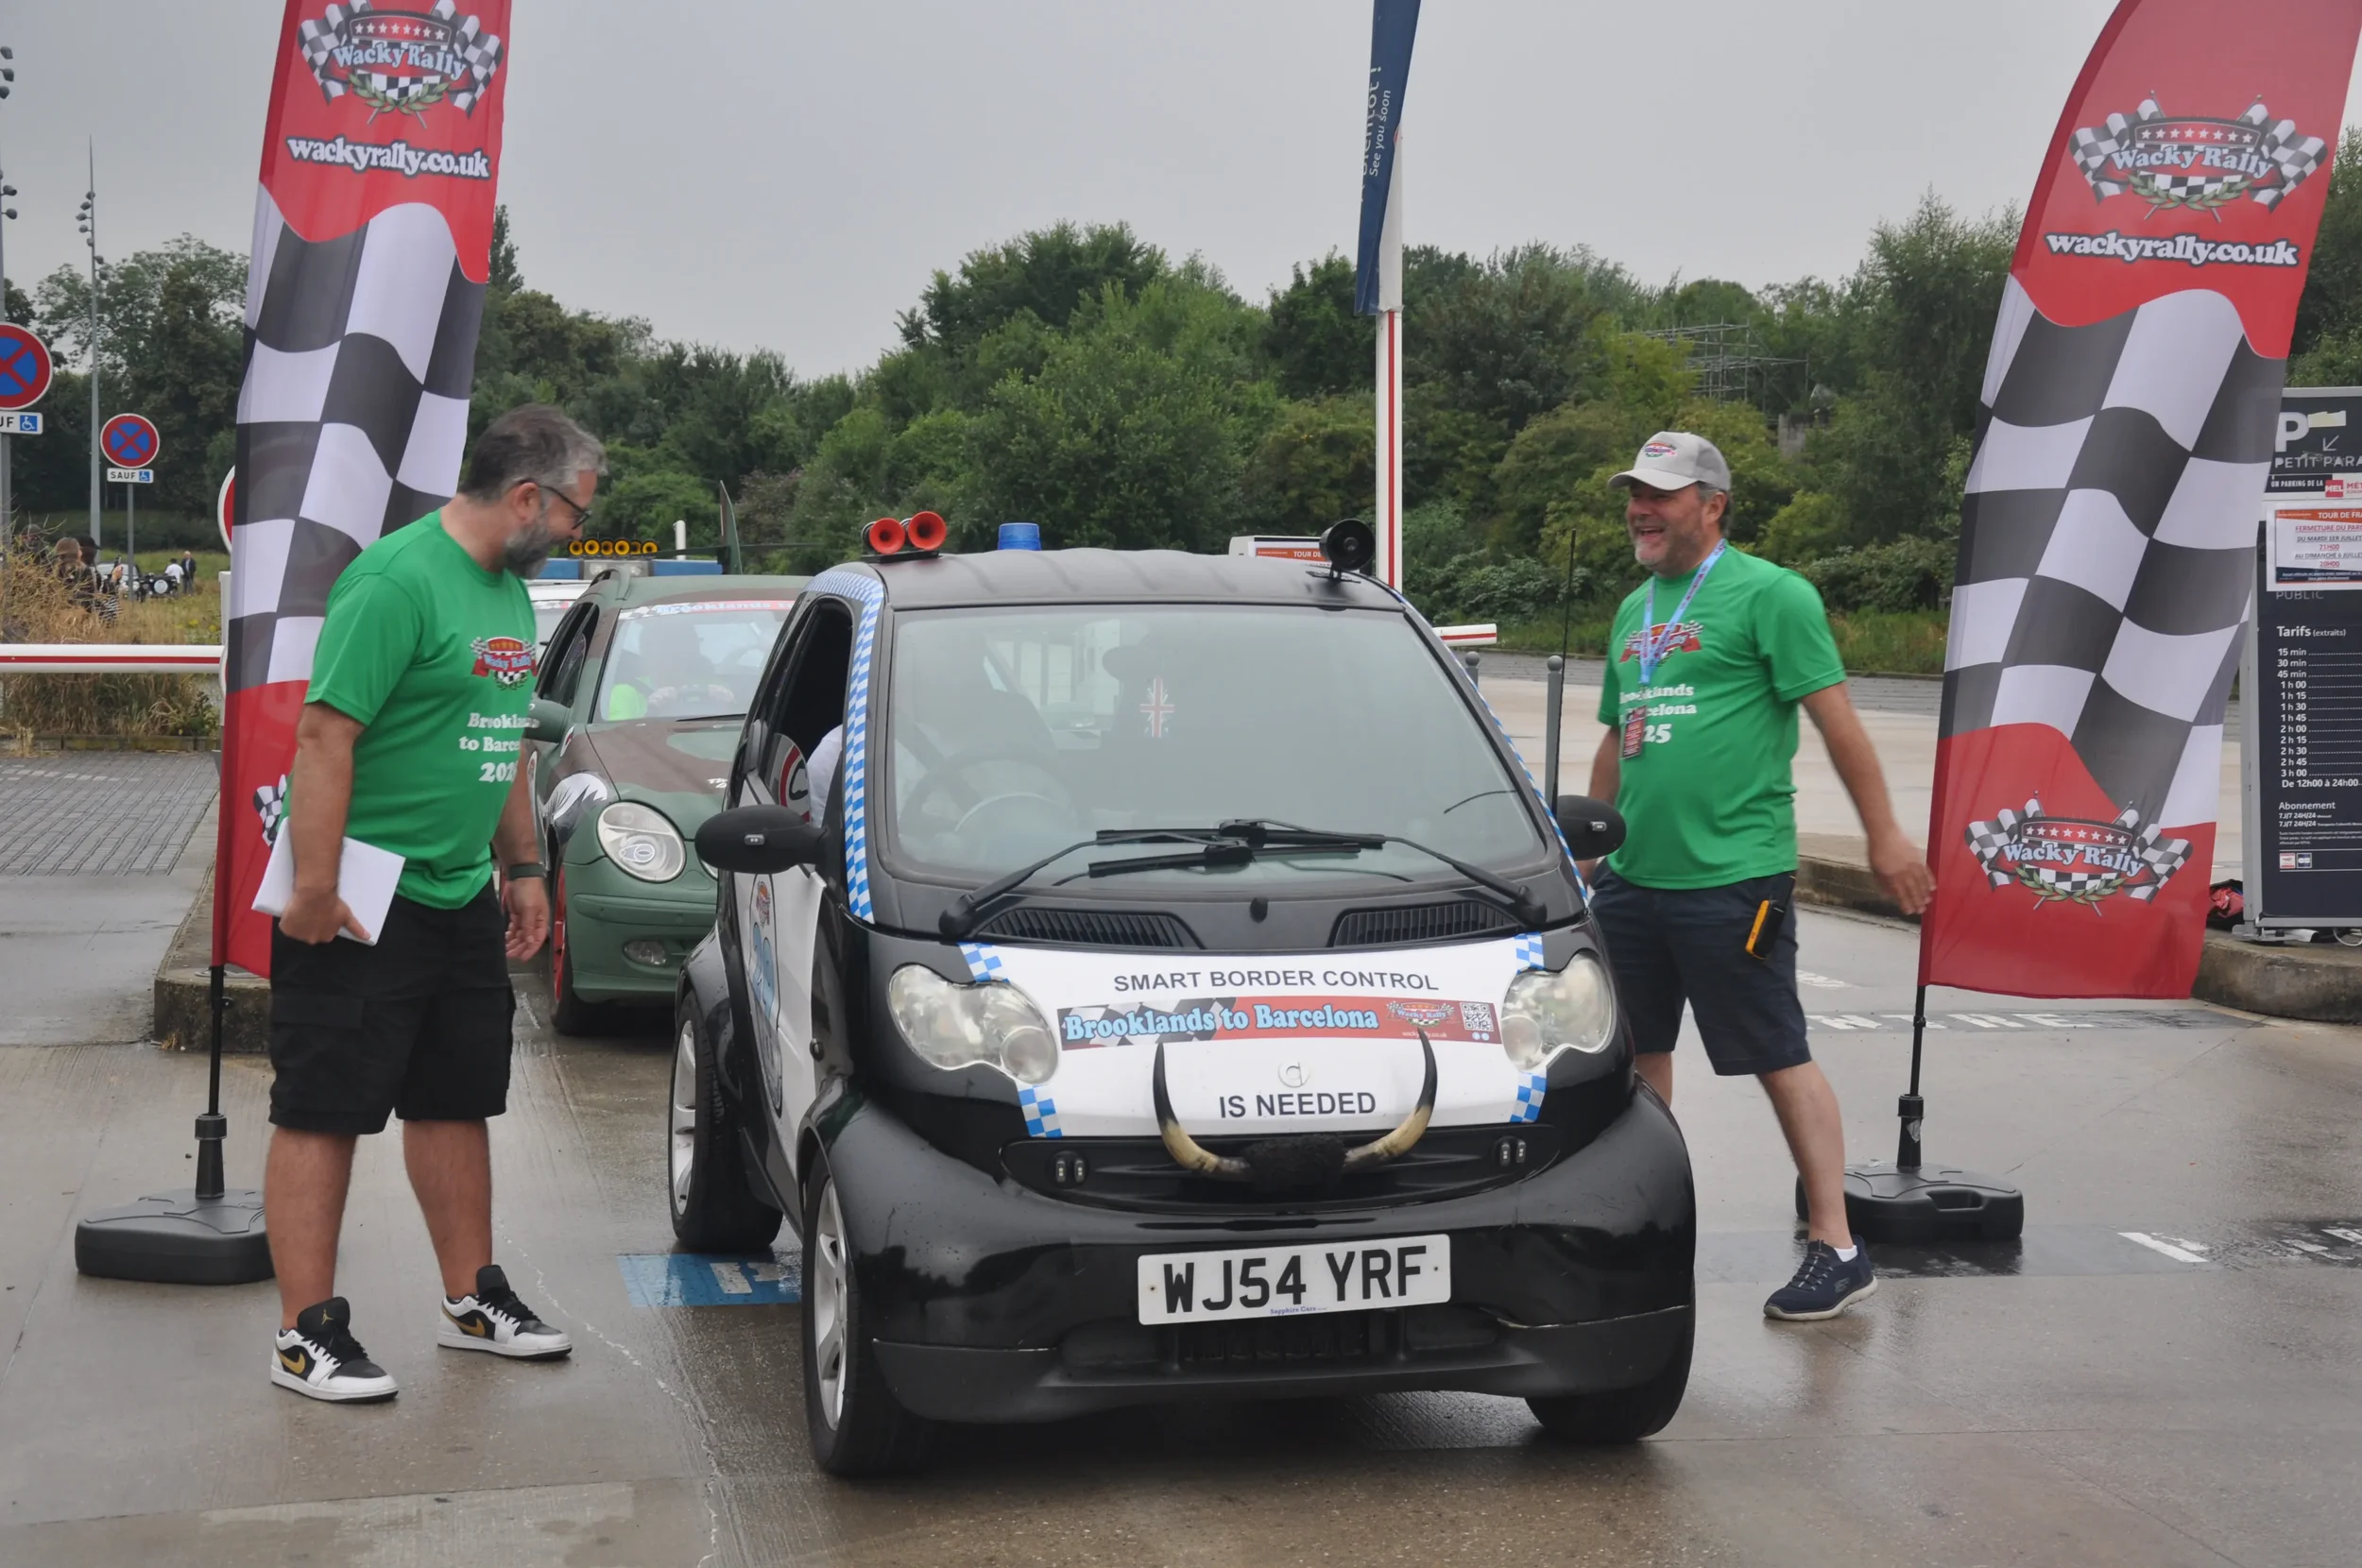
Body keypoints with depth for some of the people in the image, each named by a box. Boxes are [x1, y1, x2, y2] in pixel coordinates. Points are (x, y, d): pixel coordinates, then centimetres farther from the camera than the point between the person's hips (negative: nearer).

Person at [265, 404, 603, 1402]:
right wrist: (315, 890, -23)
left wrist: (522, 867, 20)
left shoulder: (510, 590, 12)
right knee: (322, 1115, -1)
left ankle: (472, 1300, 27)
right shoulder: (396, 581, -18)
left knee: (456, 1104, 16)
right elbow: (325, 735, -22)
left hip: (462, 900, 9)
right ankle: (307, 1335, 4)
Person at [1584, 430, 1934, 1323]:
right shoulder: (1635, 610, 17)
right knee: (1636, 1055, 13)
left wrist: (1885, 836, -11)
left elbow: (1837, 720, -9)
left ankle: (1837, 1249, 4)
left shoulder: (1768, 594, -6)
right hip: (1633, 877, 8)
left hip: (1731, 878, -8)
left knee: (1781, 1061, -3)